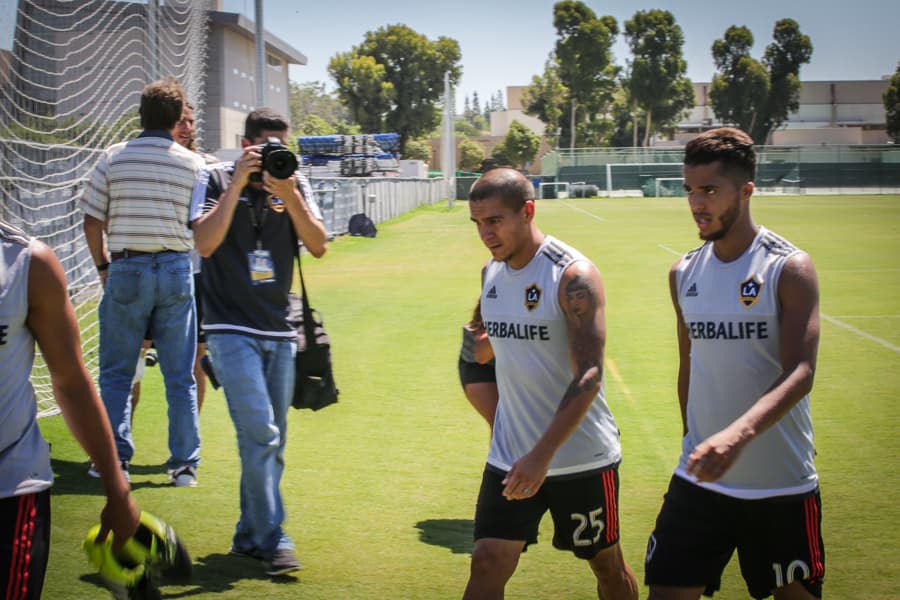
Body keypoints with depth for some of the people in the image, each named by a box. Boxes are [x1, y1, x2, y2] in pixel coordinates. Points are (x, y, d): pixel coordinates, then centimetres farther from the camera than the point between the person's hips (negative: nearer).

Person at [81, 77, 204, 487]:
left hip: (126, 270, -1)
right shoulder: (193, 164, 0)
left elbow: (92, 222, 0)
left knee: (116, 373, 10)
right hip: (176, 270, 1)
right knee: (180, 377, 7)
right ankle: (184, 464, 9)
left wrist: (103, 266, 13)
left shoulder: (113, 158, -1)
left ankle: (115, 458, 9)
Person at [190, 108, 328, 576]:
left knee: (271, 443, 9)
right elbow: (205, 243, -16)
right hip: (232, 329, -5)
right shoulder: (216, 180, -2)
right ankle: (272, 539, -9)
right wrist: (239, 182, -17)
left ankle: (249, 536, 22)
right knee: (260, 433, -15)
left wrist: (289, 196, -15)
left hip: (279, 331, 5)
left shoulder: (294, 182, 6)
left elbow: (318, 246, -3)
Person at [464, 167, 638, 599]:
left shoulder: (574, 275, -18)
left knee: (607, 565, 13)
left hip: (581, 458, -5)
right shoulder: (491, 272, 4)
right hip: (510, 457, 5)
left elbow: (589, 376, -24)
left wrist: (542, 456, -29)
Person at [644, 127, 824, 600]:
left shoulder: (789, 269, -11)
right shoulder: (683, 275, 5)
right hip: (700, 478, 4)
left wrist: (737, 436, -36)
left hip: (781, 486, -4)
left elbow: (800, 373, -21)